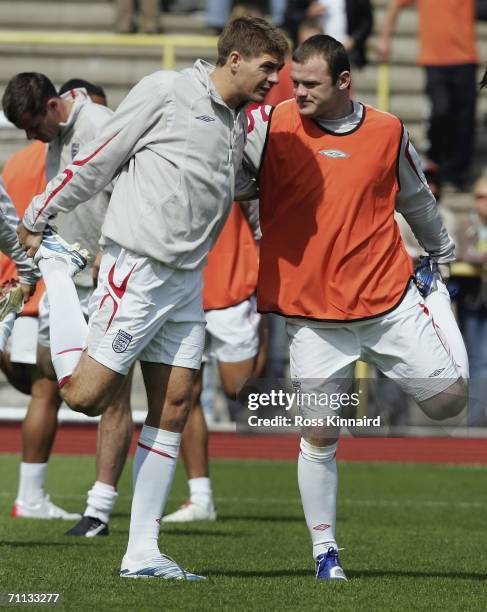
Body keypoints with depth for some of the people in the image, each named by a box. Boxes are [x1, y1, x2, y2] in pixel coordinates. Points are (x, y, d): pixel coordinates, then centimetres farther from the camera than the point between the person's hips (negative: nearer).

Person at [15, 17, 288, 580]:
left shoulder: (240, 122, 13)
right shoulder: (165, 93, -9)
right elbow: (96, 159, -5)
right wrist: (35, 220, 0)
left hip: (187, 279, 7)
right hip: (136, 269, -7)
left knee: (174, 408, 2)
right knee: (85, 395, -6)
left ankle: (142, 553, 6)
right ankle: (55, 269, 17)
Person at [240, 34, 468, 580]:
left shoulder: (387, 132, 3)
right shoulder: (272, 126, -4)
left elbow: (416, 198, 20)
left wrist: (441, 256, 32)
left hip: (389, 299, 2)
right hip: (313, 314, -2)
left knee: (449, 400, 3)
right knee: (319, 434, -1)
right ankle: (324, 549, 15)